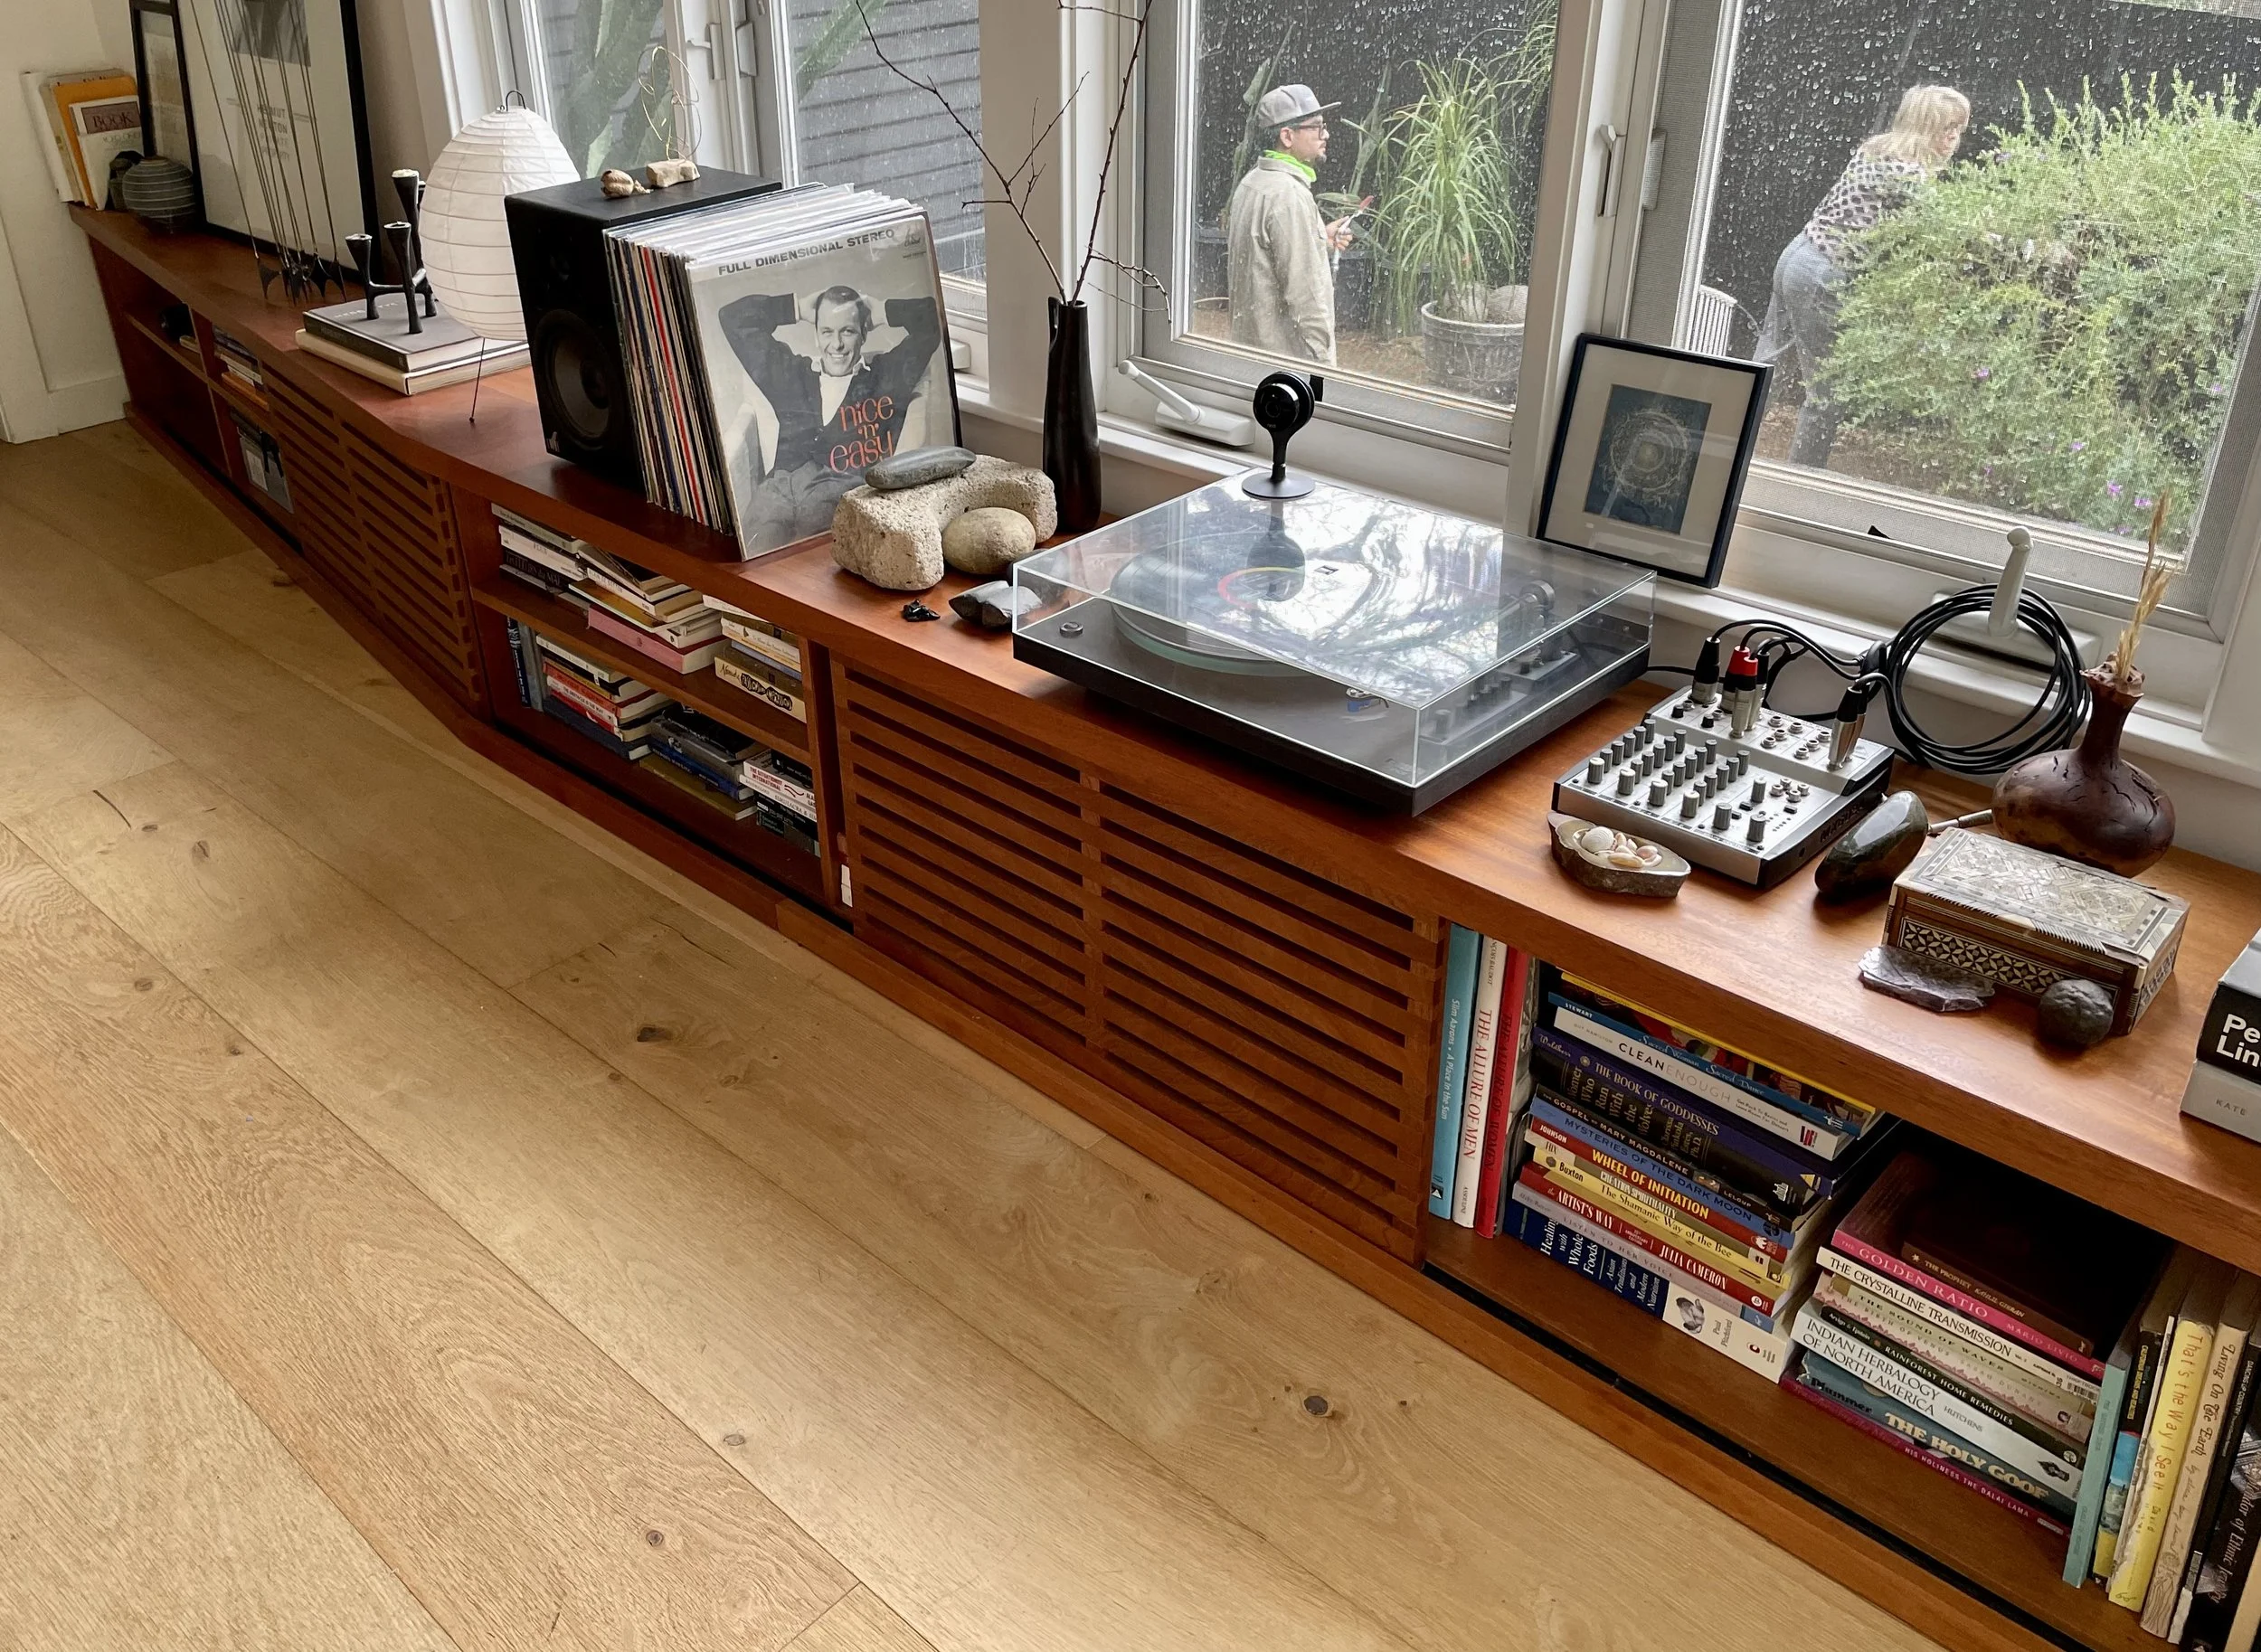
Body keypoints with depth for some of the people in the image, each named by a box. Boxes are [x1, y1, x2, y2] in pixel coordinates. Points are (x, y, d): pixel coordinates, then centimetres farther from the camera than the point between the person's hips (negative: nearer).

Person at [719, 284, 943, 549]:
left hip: (849, 488, -2)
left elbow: (931, 318, 16)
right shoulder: (789, 374, 30)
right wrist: (800, 309, 32)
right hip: (780, 486, 2)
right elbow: (735, 317, 34)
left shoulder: (888, 374, 23)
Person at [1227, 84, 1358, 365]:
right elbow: (1304, 292, -24)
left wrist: (1321, 239, 11)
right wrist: (1322, 359, -19)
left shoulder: (1252, 181, 8)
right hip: (1285, 350, -10)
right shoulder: (1289, 195, -21)